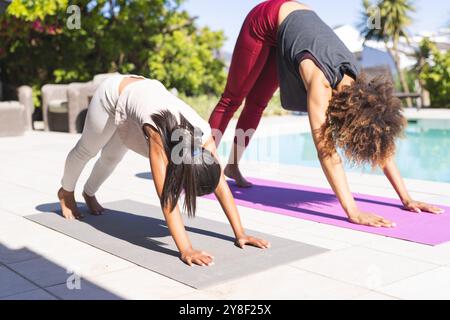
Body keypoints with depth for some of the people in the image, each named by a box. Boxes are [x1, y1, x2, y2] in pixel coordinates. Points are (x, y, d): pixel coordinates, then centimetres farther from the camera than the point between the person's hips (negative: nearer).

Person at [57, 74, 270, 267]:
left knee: (112, 156, 25)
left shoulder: (203, 133, -33)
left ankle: (89, 192, 55)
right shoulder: (157, 134, -47)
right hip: (114, 93, -4)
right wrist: (185, 249, -54)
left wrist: (240, 234, -29)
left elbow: (221, 185, -28)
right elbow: (165, 197, -49)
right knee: (86, 150, 21)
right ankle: (66, 192, 52)